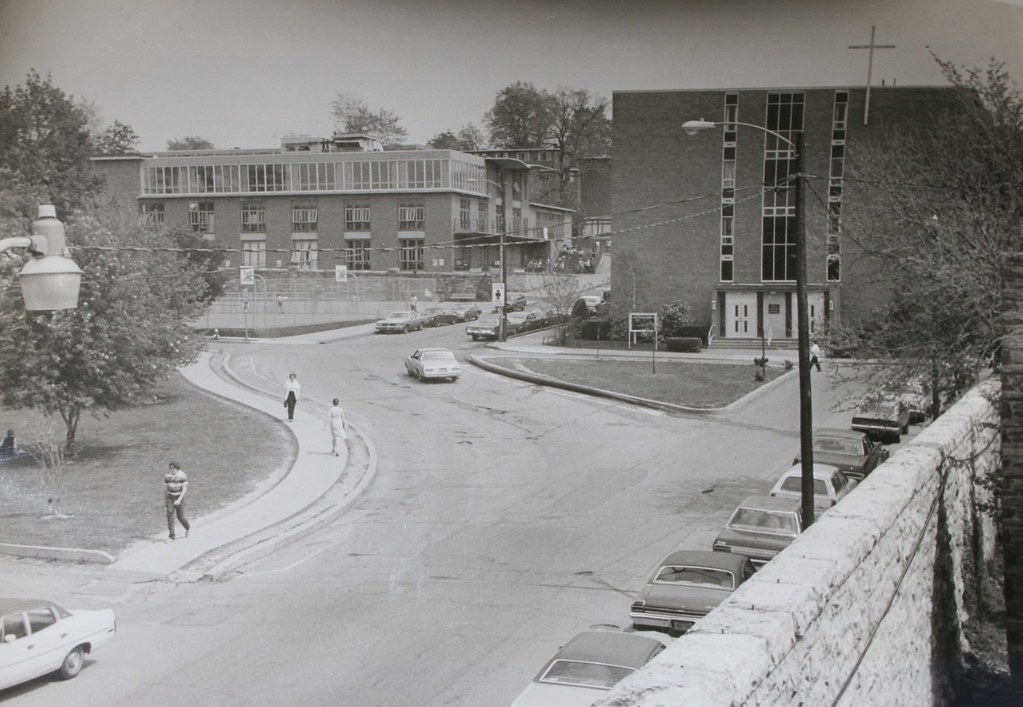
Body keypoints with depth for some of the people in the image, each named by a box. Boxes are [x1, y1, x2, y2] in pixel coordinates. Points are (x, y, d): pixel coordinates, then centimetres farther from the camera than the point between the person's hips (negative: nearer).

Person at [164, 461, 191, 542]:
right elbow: (166, 488, 7)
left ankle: (188, 527, 40)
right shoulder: (167, 476, -3)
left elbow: (184, 489, -18)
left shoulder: (182, 476, -16)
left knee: (180, 517, 7)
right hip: (170, 499, 3)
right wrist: (164, 500, 11)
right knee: (170, 517, -7)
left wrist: (179, 500, -28)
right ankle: (172, 537, -2)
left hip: (180, 498, -3)